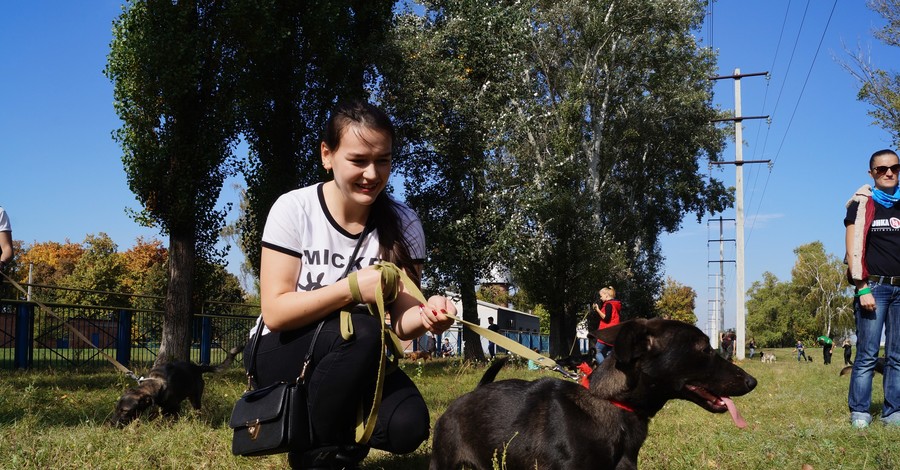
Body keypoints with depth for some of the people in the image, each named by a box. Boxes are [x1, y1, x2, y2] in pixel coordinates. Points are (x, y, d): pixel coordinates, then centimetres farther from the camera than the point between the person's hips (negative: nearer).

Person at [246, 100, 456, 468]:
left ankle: (337, 425, 7)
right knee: (361, 332, -33)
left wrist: (425, 316, -34)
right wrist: (351, 288, -31)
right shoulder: (294, 209, -15)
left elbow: (400, 320, -10)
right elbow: (275, 313, -19)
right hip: (281, 356, -2)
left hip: (356, 363, 2)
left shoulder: (403, 224, -8)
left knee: (408, 425, -27)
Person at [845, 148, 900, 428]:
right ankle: (859, 412, 3)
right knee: (867, 355, -4)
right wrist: (862, 289, -13)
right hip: (874, 287, -4)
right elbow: (853, 249, -5)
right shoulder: (861, 205, 1)